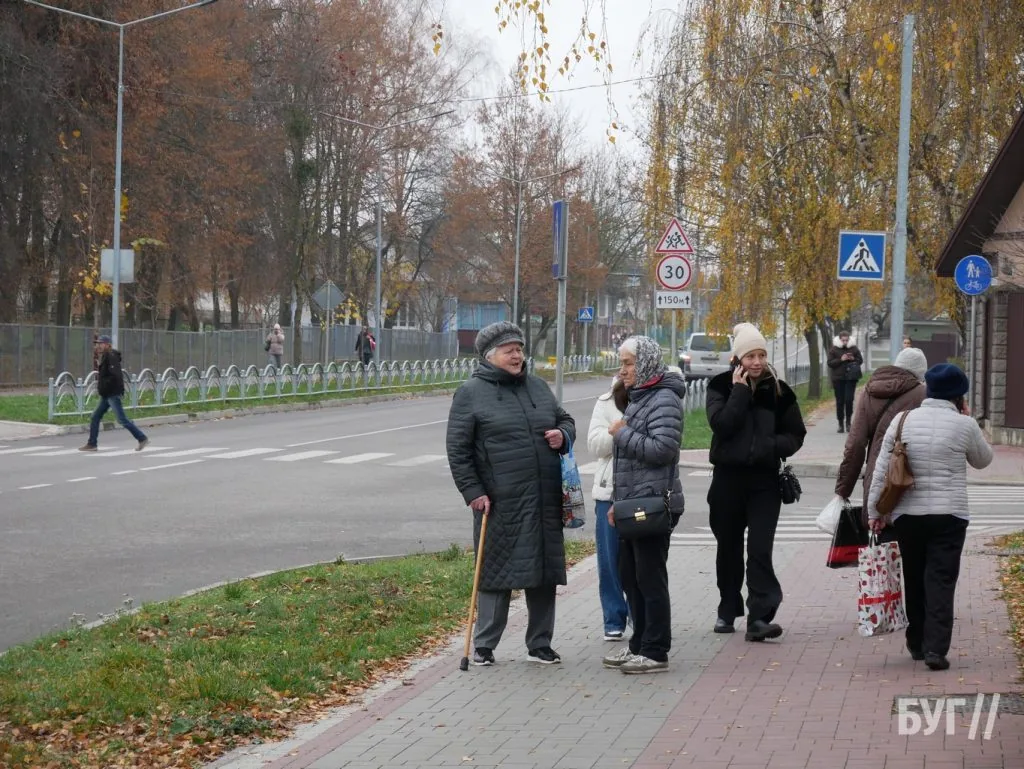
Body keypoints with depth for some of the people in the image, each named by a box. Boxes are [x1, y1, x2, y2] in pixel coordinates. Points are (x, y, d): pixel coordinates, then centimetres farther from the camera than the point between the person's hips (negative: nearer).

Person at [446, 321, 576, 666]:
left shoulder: (538, 386, 14)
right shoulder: (471, 393, -2)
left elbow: (565, 420, 26)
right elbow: (458, 449, -4)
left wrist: (563, 435, 2)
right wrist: (473, 492, -10)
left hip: (545, 502, 5)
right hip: (500, 504, -5)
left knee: (544, 573, 9)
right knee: (496, 573, 0)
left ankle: (539, 644, 20)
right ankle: (483, 645, 10)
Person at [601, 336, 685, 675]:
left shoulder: (664, 400, -13)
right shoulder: (638, 398, 18)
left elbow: (662, 449, -24)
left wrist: (622, 434, -14)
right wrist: (618, 501, 23)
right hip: (633, 505, 10)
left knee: (650, 578, -5)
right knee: (629, 574, 14)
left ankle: (656, 652, 1)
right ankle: (639, 645, 23)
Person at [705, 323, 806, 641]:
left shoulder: (777, 390, 3)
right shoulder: (721, 387, 0)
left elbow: (796, 434, 9)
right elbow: (721, 424, -16)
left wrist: (773, 446, -10)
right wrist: (741, 390, -16)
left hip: (764, 479, 0)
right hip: (728, 477, 1)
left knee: (760, 549, -11)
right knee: (729, 548, 12)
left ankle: (760, 617, -17)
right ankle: (728, 611, 27)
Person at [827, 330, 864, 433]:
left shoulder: (853, 349, 6)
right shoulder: (834, 350, 3)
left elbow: (860, 360, 11)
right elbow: (830, 363, -2)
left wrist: (853, 359, -10)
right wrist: (841, 360, -15)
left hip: (851, 378, 0)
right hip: (838, 378, 0)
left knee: (849, 399, -10)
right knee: (840, 401, 2)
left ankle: (848, 421, 6)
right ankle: (841, 424, 10)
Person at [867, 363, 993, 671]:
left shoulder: (902, 421, 1)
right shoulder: (964, 425, -7)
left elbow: (881, 470, 2)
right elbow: (983, 459, 12)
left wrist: (874, 511, 10)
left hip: (907, 515, 3)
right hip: (949, 516, -3)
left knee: (914, 580, 15)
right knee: (941, 582, -2)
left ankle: (917, 643, 25)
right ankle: (935, 648, -11)